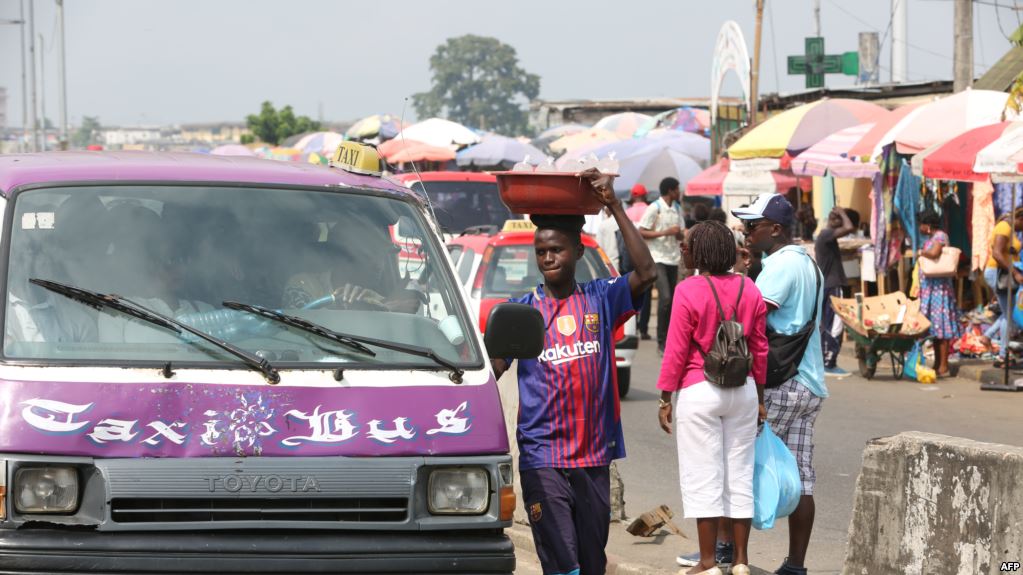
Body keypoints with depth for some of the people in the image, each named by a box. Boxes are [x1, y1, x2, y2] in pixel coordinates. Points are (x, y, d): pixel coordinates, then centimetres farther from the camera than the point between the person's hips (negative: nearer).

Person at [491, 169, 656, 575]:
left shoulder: (601, 298, 6)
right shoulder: (523, 310, 4)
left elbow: (646, 273, -10)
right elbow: (493, 370, -1)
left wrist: (614, 206, -12)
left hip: (594, 454, 2)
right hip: (541, 457, -2)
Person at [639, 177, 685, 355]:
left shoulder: (677, 209, 13)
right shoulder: (654, 208, -8)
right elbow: (641, 233, -10)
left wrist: (678, 233, -5)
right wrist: (666, 232, -17)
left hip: (673, 258, 7)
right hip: (658, 258, -7)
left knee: (672, 300, 5)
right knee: (665, 298, -15)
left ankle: (669, 340, 11)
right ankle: (661, 342, -11)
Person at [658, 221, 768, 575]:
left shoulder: (689, 291, -13)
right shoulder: (749, 290, 3)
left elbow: (676, 350, -11)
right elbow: (760, 347, 7)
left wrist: (665, 399, -3)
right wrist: (759, 396, 16)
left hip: (699, 392, -5)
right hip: (743, 390, 5)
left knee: (703, 478, 1)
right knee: (739, 475, 11)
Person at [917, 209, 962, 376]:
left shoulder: (940, 236, -11)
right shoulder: (929, 238, 17)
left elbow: (934, 253, -28)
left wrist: (921, 253, -12)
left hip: (939, 286, -10)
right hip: (929, 287, 10)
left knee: (941, 325, -8)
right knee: (934, 325, 11)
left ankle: (943, 366, -8)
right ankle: (937, 364, 16)